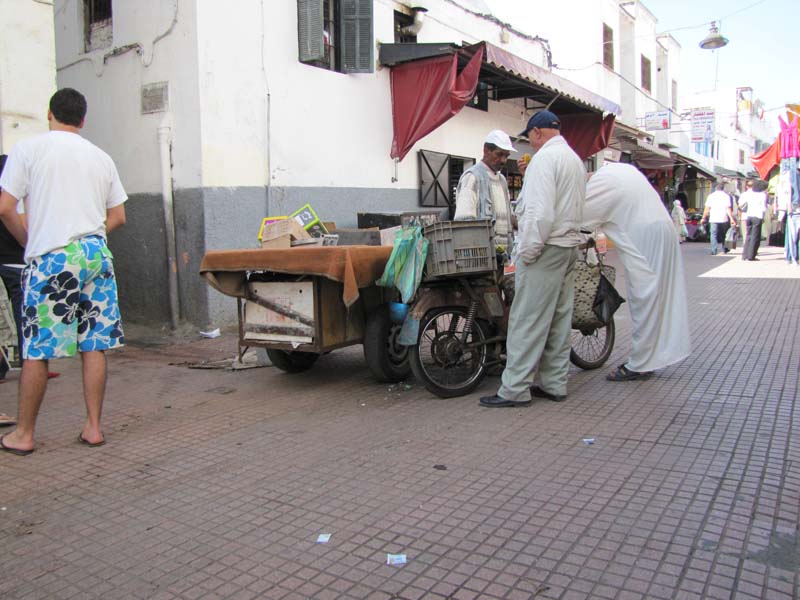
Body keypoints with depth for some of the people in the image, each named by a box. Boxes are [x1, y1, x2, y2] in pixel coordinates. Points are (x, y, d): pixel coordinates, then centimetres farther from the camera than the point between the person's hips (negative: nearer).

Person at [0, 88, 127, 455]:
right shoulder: (101, 157, 12)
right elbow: (118, 217, 14)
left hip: (52, 259, -4)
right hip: (96, 253, 4)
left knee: (36, 350, 4)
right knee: (94, 346, 7)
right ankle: (93, 427, 13)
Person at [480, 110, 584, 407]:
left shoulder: (544, 157, -12)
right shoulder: (575, 159, 19)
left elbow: (540, 211, -20)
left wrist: (527, 251, -16)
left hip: (545, 248, -10)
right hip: (569, 246, 10)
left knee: (527, 320, -6)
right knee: (559, 319, 12)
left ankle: (515, 389, -2)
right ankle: (554, 384, 19)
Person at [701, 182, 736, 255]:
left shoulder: (711, 196, 2)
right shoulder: (726, 196, 1)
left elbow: (707, 208, 1)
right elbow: (728, 209, -6)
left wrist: (704, 218, 8)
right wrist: (732, 219, -5)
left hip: (713, 219, -1)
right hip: (724, 219, 1)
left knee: (713, 234, -4)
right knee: (724, 235, 17)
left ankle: (713, 250, -17)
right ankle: (724, 249, 27)